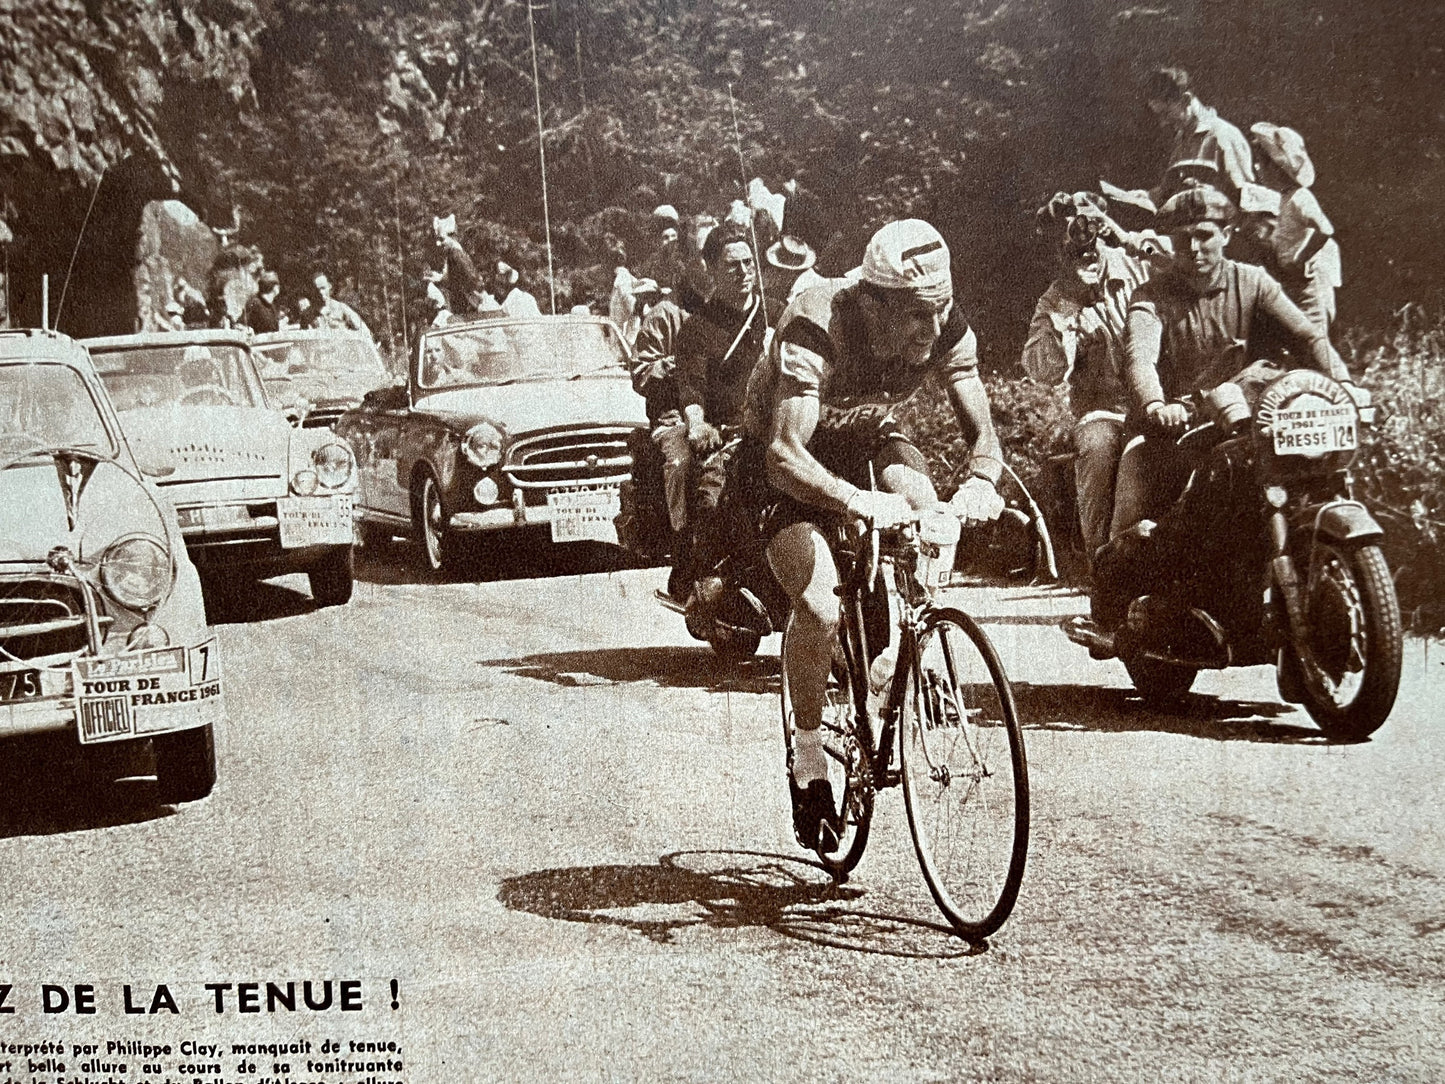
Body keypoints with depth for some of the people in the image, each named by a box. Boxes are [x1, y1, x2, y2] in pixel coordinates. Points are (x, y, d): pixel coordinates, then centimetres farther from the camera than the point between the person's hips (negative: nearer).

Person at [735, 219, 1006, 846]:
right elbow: (786, 455, -45)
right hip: (788, 457, -4)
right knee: (820, 612, -23)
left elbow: (982, 430, -20)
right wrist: (857, 501, -62)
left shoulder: (946, 331, -23)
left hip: (867, 438, 5)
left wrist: (980, 482, -44)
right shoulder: (816, 331, -37)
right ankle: (808, 760, -1)